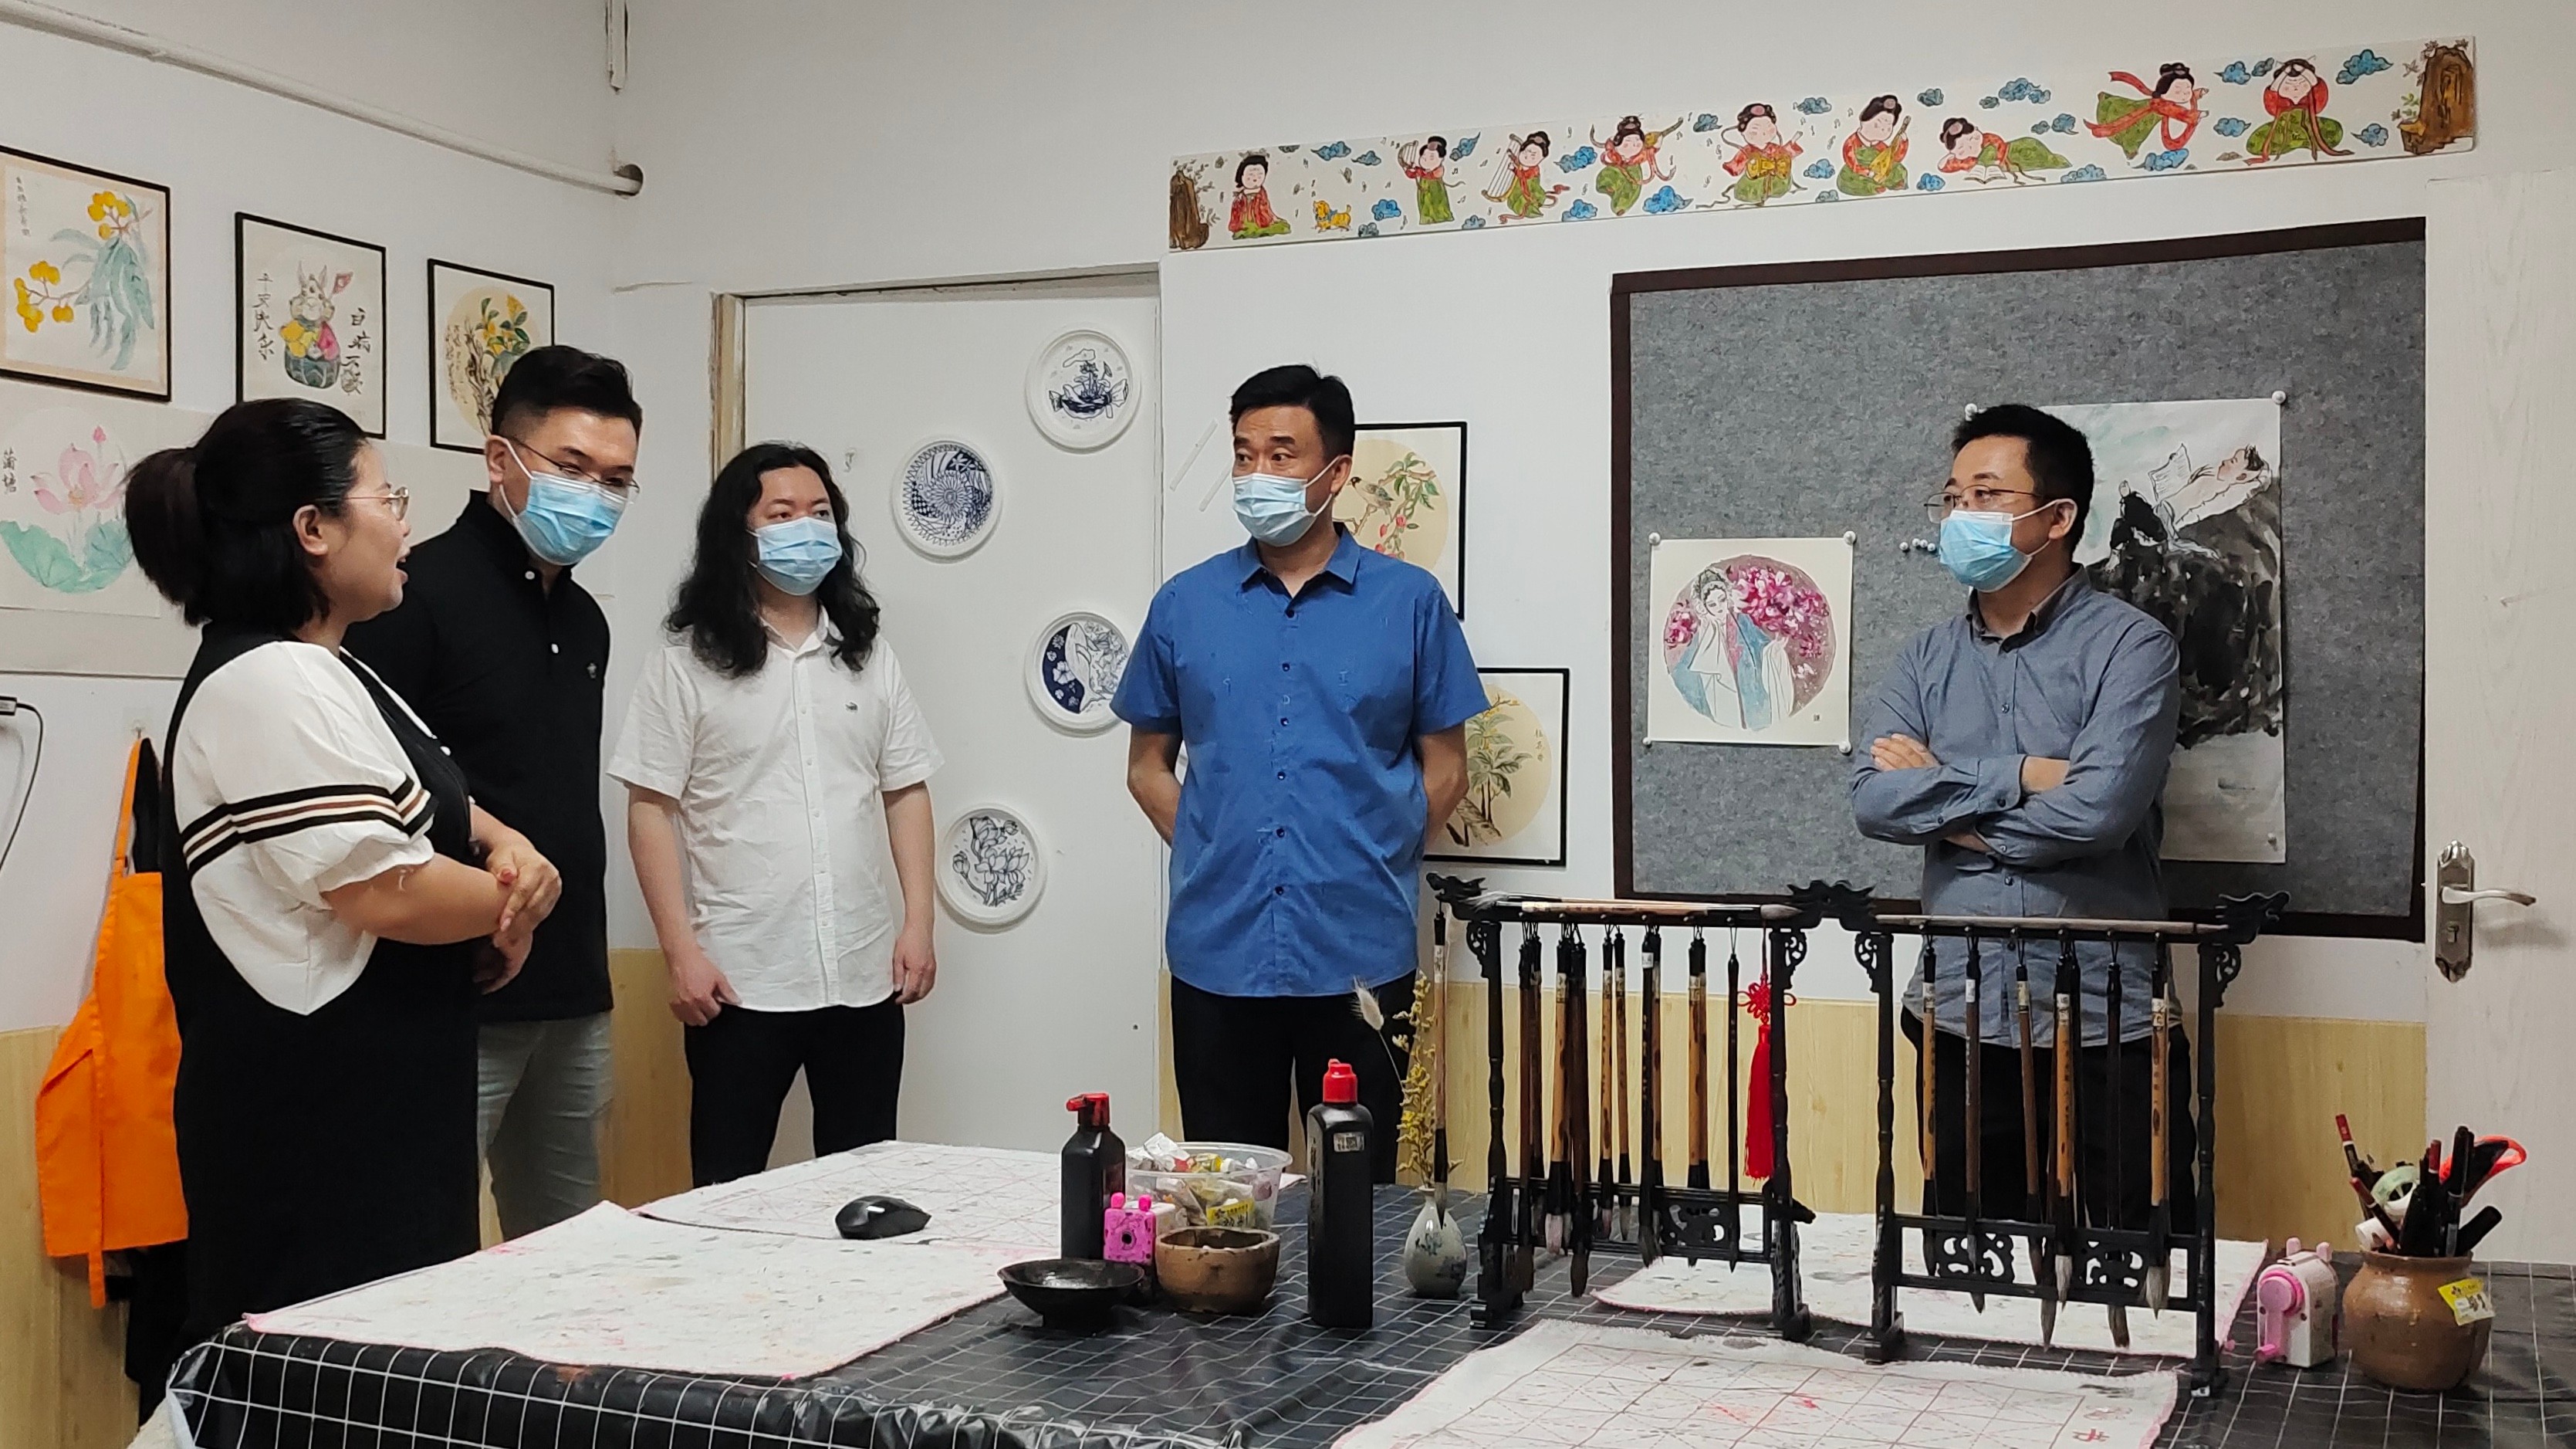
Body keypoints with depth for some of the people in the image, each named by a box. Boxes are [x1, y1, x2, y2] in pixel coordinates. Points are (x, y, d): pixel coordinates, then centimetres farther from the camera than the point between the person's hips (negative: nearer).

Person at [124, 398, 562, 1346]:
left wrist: (509, 849, 2)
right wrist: (513, 905, -5)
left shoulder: (319, 673, 16)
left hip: (376, 1100, 10)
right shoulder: (273, 683, -17)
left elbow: (419, 805, 25)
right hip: (315, 1120, -10)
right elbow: (389, 892, -24)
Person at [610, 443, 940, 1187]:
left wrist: (919, 922, 2)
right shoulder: (688, 663, -1)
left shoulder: (869, 657, 11)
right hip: (740, 980, -3)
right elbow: (651, 811, -3)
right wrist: (682, 951, -10)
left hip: (865, 976, 3)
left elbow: (906, 792, 11)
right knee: (729, 1188, 5)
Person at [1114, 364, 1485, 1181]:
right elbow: (1148, 763, 14)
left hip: (1359, 957, -1)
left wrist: (1373, 864, 0)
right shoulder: (1184, 605, 7)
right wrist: (1209, 861, 3)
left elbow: (1444, 769, 6)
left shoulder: (1409, 601, 1)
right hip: (1218, 953, 2)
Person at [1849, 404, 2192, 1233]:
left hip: (2105, 1030, -4)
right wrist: (2023, 776, -14)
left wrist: (1943, 800, -8)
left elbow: (2096, 810, -19)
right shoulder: (1926, 660, 10)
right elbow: (1873, 799, -5)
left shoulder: (2128, 647, -5)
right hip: (1962, 1029, 4)